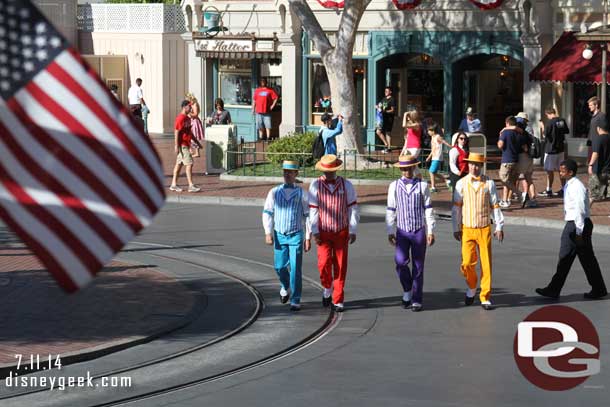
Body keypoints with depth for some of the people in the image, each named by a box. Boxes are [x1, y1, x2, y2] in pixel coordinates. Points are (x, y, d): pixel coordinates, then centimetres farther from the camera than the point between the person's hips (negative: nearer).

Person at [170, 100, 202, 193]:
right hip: (182, 145, -10)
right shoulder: (180, 118, -15)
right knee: (189, 164, -11)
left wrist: (196, 142, 24)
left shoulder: (187, 118, 15)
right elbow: (176, 132, -18)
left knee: (179, 164, 12)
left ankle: (174, 184, 16)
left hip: (186, 145, 10)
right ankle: (191, 186, -11)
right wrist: (176, 146, -22)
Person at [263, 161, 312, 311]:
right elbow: (267, 213, 4)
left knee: (296, 268, -7)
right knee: (280, 266, 4)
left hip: (296, 235, -2)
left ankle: (295, 300, 0)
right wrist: (268, 233, -5)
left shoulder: (301, 194, 0)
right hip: (279, 235, 2)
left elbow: (308, 216, 2)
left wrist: (308, 238, -2)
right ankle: (285, 286, 36)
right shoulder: (274, 192, 4)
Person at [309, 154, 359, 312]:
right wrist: (315, 232, -6)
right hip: (324, 232, -1)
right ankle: (327, 289, 16)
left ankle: (338, 301, 8)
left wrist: (353, 231, -2)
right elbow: (313, 210, -2)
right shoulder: (316, 185, -3)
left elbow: (352, 208, 2)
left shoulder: (346, 185, -1)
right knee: (324, 263, -14)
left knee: (340, 267, 1)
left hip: (342, 232, 1)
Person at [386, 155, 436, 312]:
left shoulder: (422, 185, 1)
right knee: (400, 261, -18)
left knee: (418, 266, 2)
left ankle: (417, 300, 11)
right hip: (402, 232, 0)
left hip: (419, 231, 0)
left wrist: (431, 231, -2)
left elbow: (428, 209, 2)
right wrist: (390, 232, 3)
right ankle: (407, 290, 7)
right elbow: (391, 210, 6)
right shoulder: (394, 186, 4)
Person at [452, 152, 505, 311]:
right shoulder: (461, 184, 1)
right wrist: (456, 229, 3)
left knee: (486, 264, 0)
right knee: (467, 263, -8)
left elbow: (495, 206, 4)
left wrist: (499, 227, 2)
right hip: (467, 230, 0)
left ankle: (485, 298, 11)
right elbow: (456, 207, 5)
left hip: (484, 229, 0)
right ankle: (471, 288, 22)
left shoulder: (489, 183, 1)